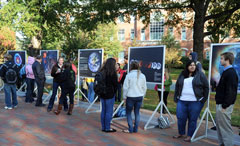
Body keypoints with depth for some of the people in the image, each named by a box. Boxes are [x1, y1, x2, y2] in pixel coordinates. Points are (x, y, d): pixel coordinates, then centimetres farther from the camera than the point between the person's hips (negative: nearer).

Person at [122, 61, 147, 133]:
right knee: (137, 112, 12)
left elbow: (125, 87, -6)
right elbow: (144, 88, 8)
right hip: (139, 97, 4)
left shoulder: (129, 75, -8)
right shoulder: (142, 76, 3)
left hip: (130, 97, -4)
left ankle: (130, 129, 6)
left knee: (128, 112, 8)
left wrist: (124, 97, 4)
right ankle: (135, 129, 15)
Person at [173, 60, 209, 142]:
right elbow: (177, 87, 17)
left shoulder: (200, 75, 1)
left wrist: (204, 99, -3)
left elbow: (206, 87, 1)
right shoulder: (182, 75, 11)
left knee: (192, 119, 2)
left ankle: (190, 136, 16)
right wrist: (176, 98, 12)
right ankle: (181, 133, 24)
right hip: (182, 101, 4)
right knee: (180, 118, 5)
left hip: (195, 102, -3)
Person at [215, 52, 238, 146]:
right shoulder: (226, 72, 14)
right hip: (220, 104, 10)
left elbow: (231, 92, -22)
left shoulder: (231, 73, -17)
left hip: (224, 106, -10)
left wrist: (224, 106, -21)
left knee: (225, 126, -1)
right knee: (219, 125, 16)